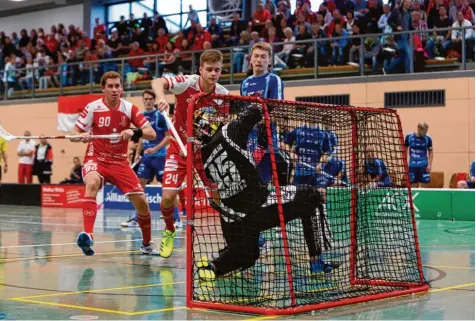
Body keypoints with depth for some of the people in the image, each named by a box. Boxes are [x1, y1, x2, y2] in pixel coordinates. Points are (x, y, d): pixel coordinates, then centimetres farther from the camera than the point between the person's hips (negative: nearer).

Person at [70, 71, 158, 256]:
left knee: (141, 202, -3)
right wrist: (82, 136, -30)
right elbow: (74, 134, -7)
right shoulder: (93, 108, -9)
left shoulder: (129, 109, -4)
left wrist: (134, 132, -28)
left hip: (120, 161, 3)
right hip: (96, 158, -3)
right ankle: (88, 236, -44)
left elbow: (152, 134, -8)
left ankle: (147, 245, 21)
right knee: (92, 184, -37)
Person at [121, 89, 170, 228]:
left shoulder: (159, 116, -7)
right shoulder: (141, 117, 11)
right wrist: (137, 153, 12)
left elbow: (167, 137, -8)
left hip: (159, 156, -6)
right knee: (140, 184, 2)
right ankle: (137, 218, 7)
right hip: (146, 157, 6)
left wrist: (155, 148, -20)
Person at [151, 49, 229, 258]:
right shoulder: (187, 83, -19)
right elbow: (157, 82, -34)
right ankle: (169, 231, 20)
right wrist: (161, 97, -54)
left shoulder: (223, 95, -9)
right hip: (179, 148, -2)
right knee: (168, 197, -12)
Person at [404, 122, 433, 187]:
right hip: (412, 165, 1)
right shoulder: (409, 137, -3)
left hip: (423, 165, -1)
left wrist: (429, 165, -4)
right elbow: (405, 150, 9)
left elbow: (430, 152, 5)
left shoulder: (428, 139, -3)